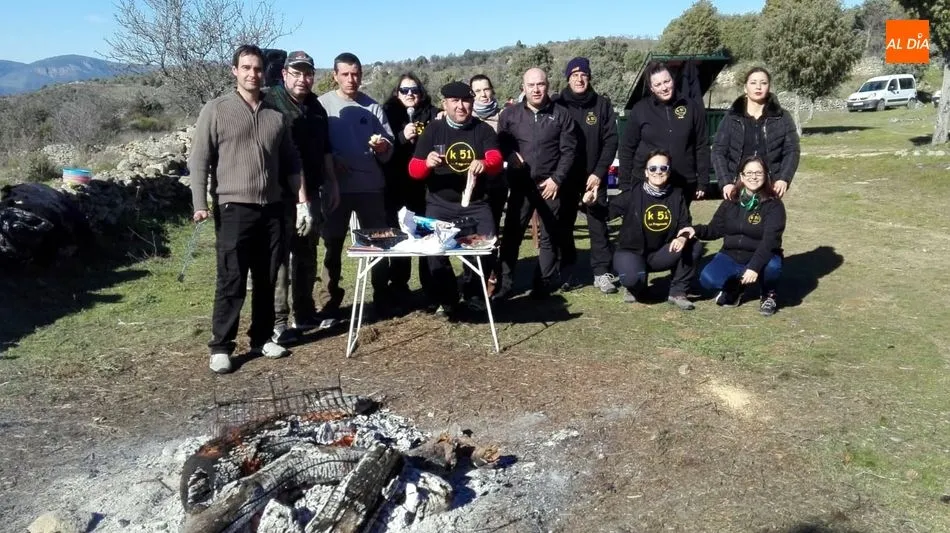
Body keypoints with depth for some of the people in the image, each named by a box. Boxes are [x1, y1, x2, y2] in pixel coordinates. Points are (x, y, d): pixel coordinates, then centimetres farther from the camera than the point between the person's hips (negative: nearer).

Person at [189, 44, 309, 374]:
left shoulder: (276, 114, 11)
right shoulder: (216, 110, 0)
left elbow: (291, 163, 13)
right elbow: (199, 160, -3)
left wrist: (302, 202, 8)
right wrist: (200, 204, -12)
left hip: (272, 209, 4)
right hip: (234, 209, -4)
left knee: (266, 280, 10)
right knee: (231, 281, -3)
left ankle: (262, 339, 22)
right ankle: (221, 347, 7)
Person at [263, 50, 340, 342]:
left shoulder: (316, 106, 14)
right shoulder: (271, 101, -8)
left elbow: (325, 149, 21)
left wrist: (331, 183, 19)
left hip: (311, 192, 7)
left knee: (307, 254, 14)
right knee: (279, 256, -5)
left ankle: (305, 313, 25)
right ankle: (278, 321, 1)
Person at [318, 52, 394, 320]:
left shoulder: (373, 107, 8)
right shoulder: (322, 104, 2)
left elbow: (390, 147, 5)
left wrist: (383, 147, -16)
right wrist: (330, 161, -18)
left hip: (370, 185, 2)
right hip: (336, 187, -2)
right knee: (333, 245, 6)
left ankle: (381, 298, 19)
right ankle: (330, 302, 15)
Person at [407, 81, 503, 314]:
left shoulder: (483, 129, 2)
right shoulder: (433, 130, 1)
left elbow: (496, 159, -16)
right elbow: (413, 169, -5)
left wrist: (484, 163, -41)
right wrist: (427, 163, -29)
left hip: (476, 204, 0)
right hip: (439, 204, 0)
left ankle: (474, 293, 12)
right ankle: (447, 298, 9)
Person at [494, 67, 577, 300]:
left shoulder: (561, 114, 2)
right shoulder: (509, 114, 4)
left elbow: (568, 150, -1)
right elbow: (500, 144, 7)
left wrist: (556, 178, -8)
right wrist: (511, 154, -13)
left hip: (549, 184, 0)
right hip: (520, 185, 0)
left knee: (550, 236, 8)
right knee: (511, 234, -1)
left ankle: (546, 282, 19)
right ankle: (505, 283, 5)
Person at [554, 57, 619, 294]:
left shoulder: (603, 104, 2)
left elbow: (611, 140, -1)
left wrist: (599, 172, -9)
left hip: (594, 176, 0)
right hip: (564, 176, 0)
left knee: (598, 224, 2)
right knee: (563, 224, 6)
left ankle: (602, 272, 8)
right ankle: (564, 271, 15)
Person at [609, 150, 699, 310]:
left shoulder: (676, 195, -1)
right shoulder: (633, 194, -12)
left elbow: (685, 224, -3)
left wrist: (682, 238, -25)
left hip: (661, 254, 4)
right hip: (631, 251, -4)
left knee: (694, 249, -21)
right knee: (633, 277, -36)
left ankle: (677, 292, -1)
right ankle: (634, 287, 5)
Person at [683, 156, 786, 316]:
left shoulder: (773, 205, -10)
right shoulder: (731, 202, 3)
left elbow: (770, 240, -22)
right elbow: (715, 229, 7)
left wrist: (755, 266, -36)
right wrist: (696, 230, -15)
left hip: (762, 258, -2)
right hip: (731, 256, 3)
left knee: (772, 266, -38)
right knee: (707, 279, -26)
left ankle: (768, 295, 0)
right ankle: (735, 288, 11)